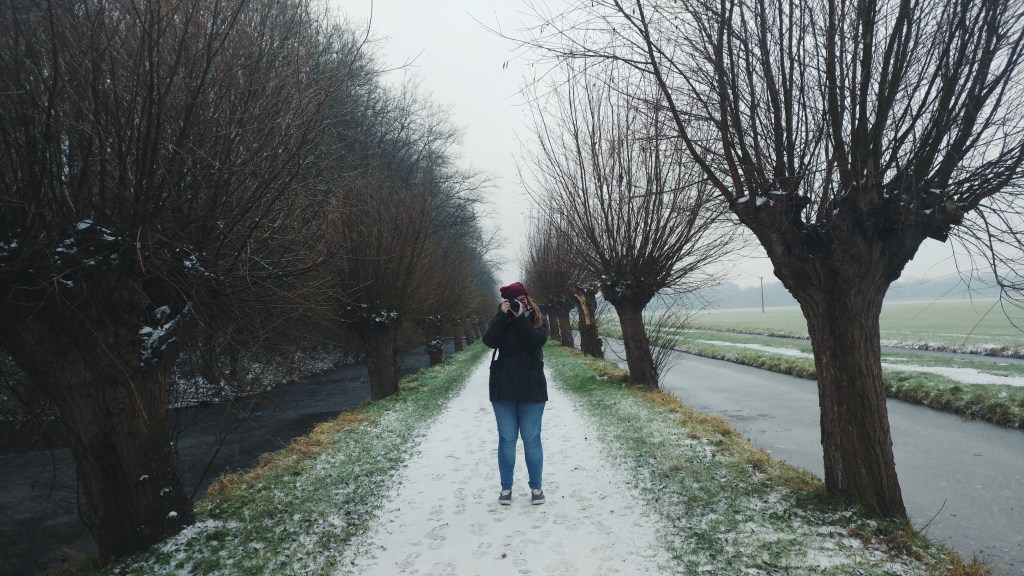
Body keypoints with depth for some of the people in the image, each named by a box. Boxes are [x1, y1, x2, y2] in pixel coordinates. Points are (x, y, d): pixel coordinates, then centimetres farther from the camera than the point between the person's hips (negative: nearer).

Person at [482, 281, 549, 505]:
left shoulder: (538, 319, 1)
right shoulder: (500, 319, 4)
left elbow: (538, 340, -18)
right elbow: (489, 341, -15)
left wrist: (521, 317, -20)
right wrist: (502, 314, -18)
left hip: (532, 389, -1)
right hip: (504, 389, 1)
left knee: (532, 439, 5)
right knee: (506, 439, 7)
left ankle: (536, 486, 17)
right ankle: (506, 487, 17)